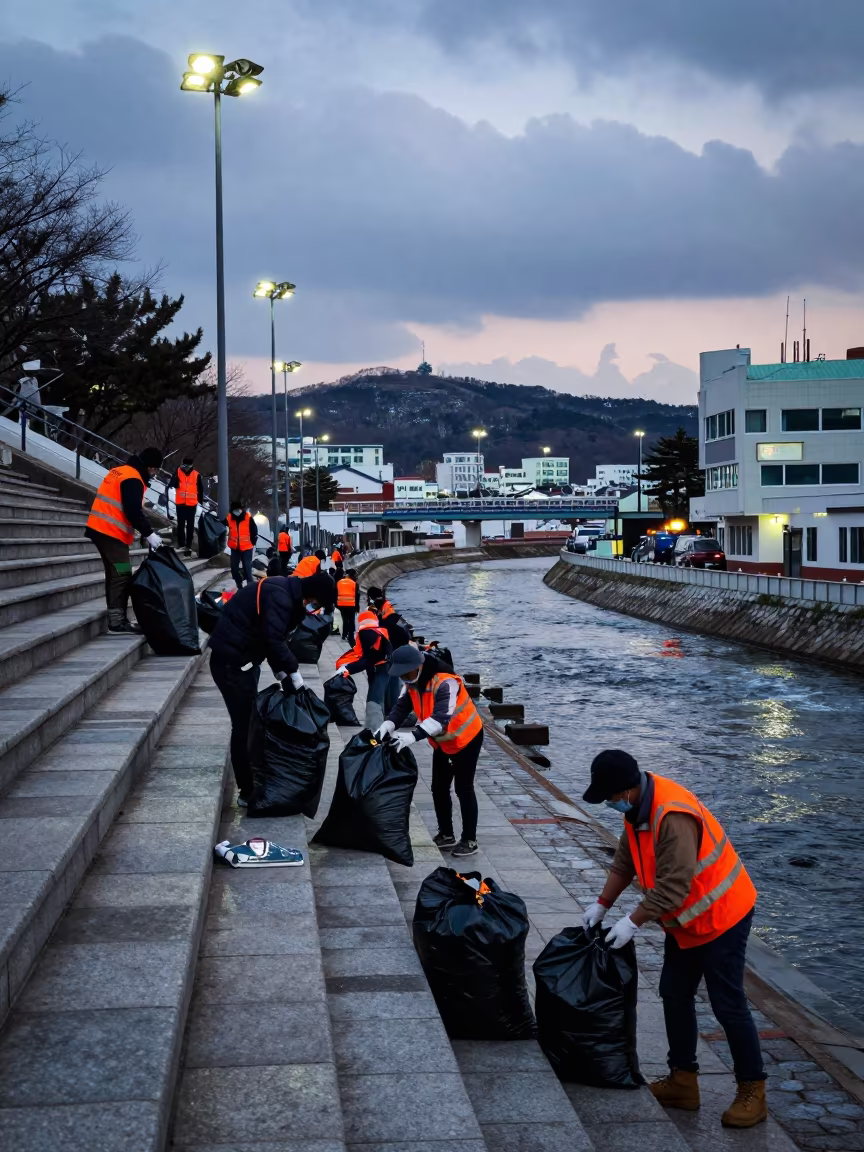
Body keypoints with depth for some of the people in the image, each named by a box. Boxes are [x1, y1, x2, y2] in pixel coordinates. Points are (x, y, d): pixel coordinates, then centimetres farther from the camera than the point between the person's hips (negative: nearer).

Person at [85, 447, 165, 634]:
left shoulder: (121, 471, 18)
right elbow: (133, 512, -22)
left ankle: (116, 619, 16)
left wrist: (146, 531, 17)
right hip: (111, 532, -10)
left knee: (115, 575, 13)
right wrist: (148, 534, -15)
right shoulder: (132, 479, -14)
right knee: (122, 576, -10)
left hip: (101, 528, 10)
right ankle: (117, 622, -13)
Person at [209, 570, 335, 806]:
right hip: (231, 660, -11)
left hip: (243, 658, 11)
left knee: (250, 723, 17)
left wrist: (283, 674, 8)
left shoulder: (286, 593, 10)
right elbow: (273, 640, -31)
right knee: (245, 726, -5)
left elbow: (274, 639, 15)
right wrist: (293, 672, -20)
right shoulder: (279, 596, -21)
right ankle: (248, 792, 2)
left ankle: (253, 786, 27)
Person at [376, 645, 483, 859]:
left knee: (463, 789, -1)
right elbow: (401, 706, -14)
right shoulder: (412, 682, -9)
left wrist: (413, 736, -55)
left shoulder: (445, 682, -35)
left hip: (466, 738, -8)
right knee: (439, 788, 11)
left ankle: (469, 840, 9)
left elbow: (441, 717, -45)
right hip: (442, 742, 8)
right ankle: (446, 834, 26)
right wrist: (386, 727, -33)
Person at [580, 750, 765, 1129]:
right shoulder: (639, 805, -2)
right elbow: (625, 861, 10)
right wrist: (602, 904, 6)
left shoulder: (672, 816, -33)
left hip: (720, 917, -10)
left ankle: (752, 1092, 11)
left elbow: (673, 885, -31)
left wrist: (633, 922, -23)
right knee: (674, 995, 13)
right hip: (685, 920, 10)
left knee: (727, 1005, -2)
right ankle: (683, 1082, 24)